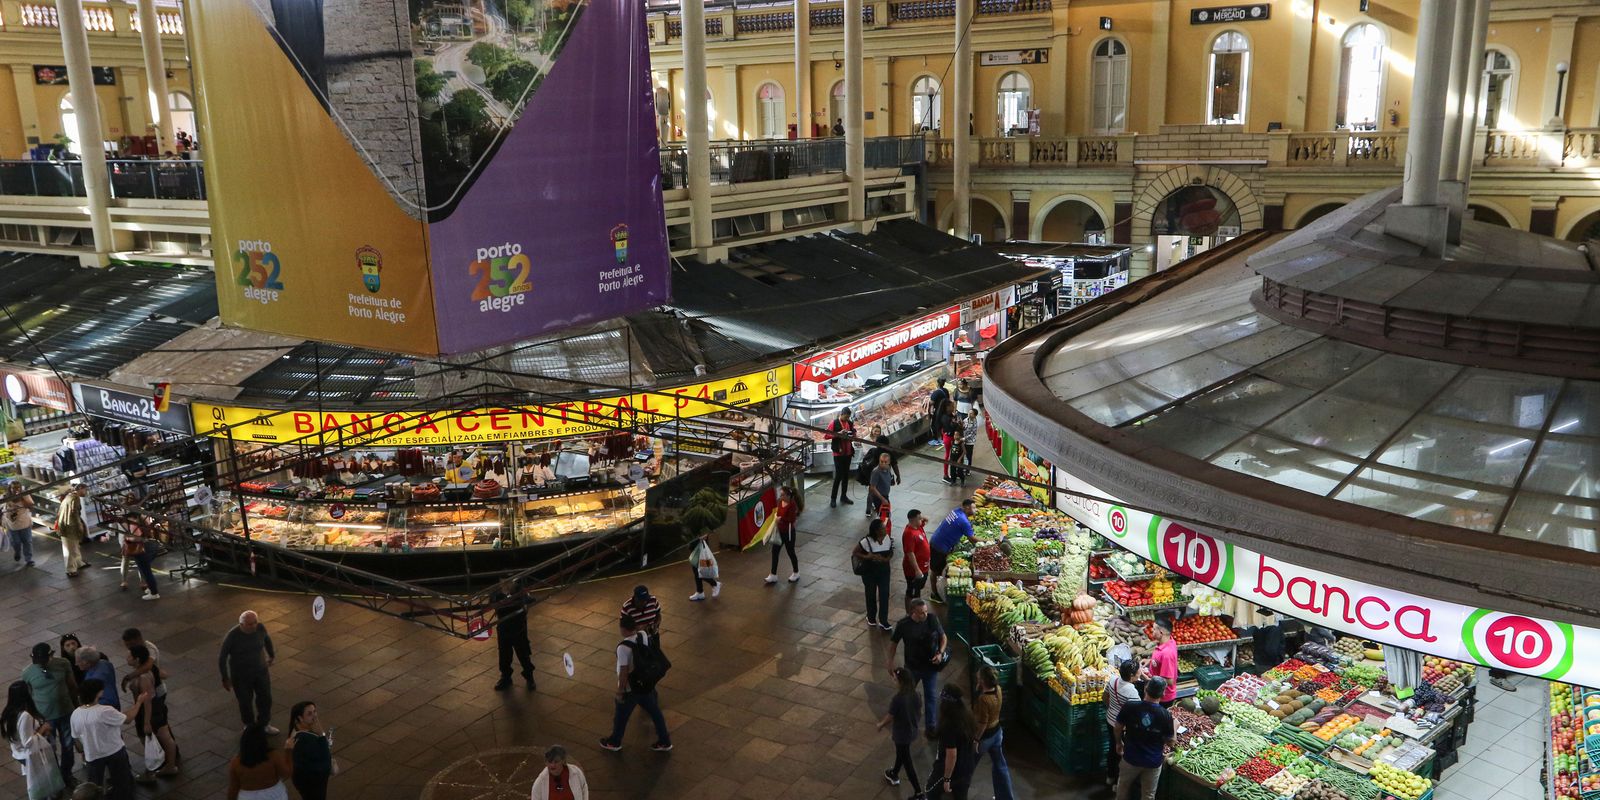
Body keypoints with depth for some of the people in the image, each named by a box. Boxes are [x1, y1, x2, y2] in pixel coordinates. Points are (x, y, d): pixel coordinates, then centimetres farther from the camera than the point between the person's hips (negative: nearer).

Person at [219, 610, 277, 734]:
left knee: (265, 699, 12)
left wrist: (272, 655, 21)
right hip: (240, 675, -3)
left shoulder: (260, 628, -17)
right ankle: (250, 726, 41)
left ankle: (263, 725, 37)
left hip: (260, 670, 3)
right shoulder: (232, 636, -27)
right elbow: (222, 657, -14)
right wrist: (225, 678, -8)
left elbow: (267, 639, 6)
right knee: (245, 702, 15)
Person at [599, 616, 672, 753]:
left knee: (621, 716, 17)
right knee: (655, 712, 19)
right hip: (647, 684, 6)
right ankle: (664, 742, 29)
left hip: (630, 688, -6)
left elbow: (624, 672, -24)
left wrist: (620, 691, -13)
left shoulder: (624, 648, -28)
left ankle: (614, 742, 38)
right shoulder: (645, 636, -8)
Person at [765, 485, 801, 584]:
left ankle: (796, 573, 32)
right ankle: (773, 575, 16)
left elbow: (792, 519, -25)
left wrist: (781, 519, -26)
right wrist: (775, 512, 0)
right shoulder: (780, 502, 1)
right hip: (780, 530, 8)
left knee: (790, 552, 10)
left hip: (788, 532, -7)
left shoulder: (792, 505, -22)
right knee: (775, 551, 8)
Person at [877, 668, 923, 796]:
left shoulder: (897, 699, -32)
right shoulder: (914, 694, -11)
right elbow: (917, 713, 3)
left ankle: (918, 793, 14)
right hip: (911, 731, 7)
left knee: (906, 761, 8)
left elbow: (890, 717, -18)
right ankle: (894, 774, 55)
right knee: (901, 753, 31)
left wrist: (881, 724, 3)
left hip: (902, 734, -7)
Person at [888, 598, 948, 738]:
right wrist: (891, 662, -4)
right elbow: (894, 642, -6)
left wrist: (940, 653, -19)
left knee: (931, 696, 8)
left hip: (931, 666, 0)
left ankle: (931, 726, 25)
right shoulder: (903, 624, -21)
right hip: (912, 667, 0)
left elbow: (943, 638, -3)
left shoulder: (932, 619, -17)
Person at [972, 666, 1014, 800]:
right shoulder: (998, 689, -13)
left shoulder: (983, 699, -36)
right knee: (999, 765, 21)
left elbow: (982, 724, -26)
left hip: (984, 736, -7)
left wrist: (975, 740, -18)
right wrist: (979, 688, -6)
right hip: (997, 732, 7)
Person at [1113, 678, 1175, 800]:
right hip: (1153, 762, -1)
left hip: (1131, 758, 1)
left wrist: (1119, 743, 14)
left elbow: (1117, 728, -6)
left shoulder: (1129, 707, -20)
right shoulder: (1166, 716, -21)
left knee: (1123, 787, 25)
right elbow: (1169, 740, -7)